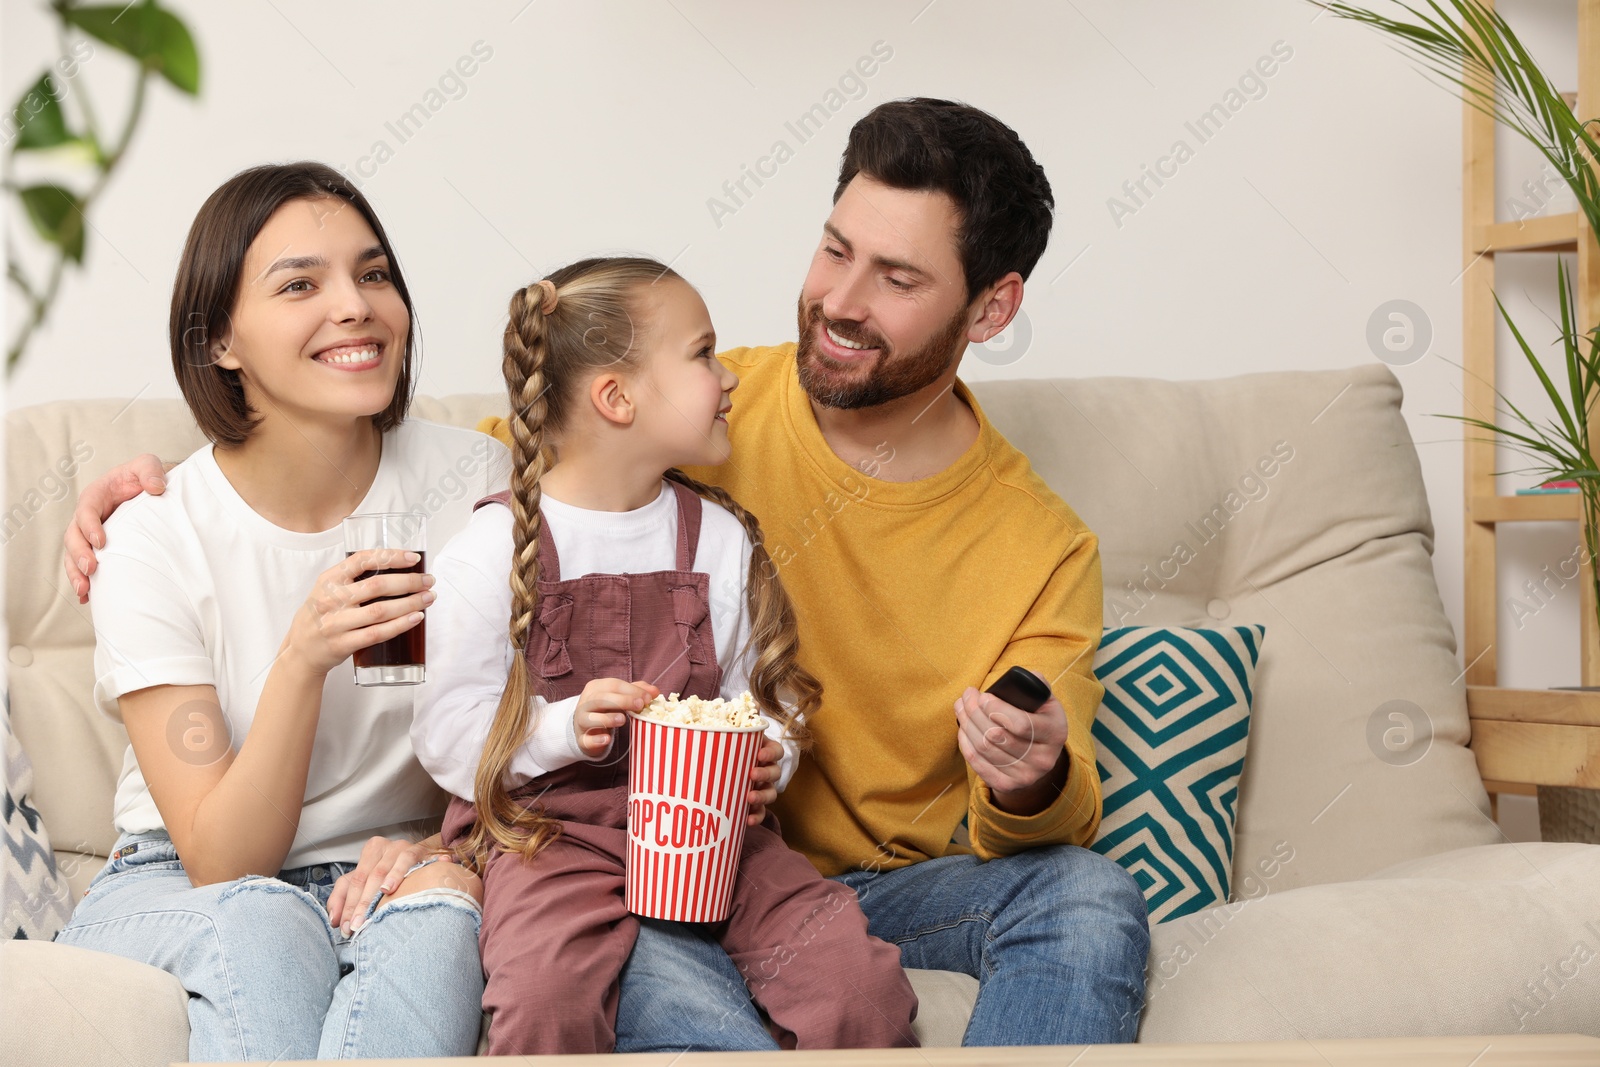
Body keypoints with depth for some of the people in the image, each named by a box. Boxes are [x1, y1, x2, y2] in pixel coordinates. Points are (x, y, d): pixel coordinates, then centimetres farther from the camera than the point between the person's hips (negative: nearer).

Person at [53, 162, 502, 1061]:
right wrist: (304, 659, -29)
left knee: (431, 919, -33)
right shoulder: (154, 541, -12)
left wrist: (458, 857, -19)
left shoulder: (474, 481, -6)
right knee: (258, 922, -35)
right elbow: (219, 864, -14)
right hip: (181, 897, -1)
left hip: (393, 889, 2)